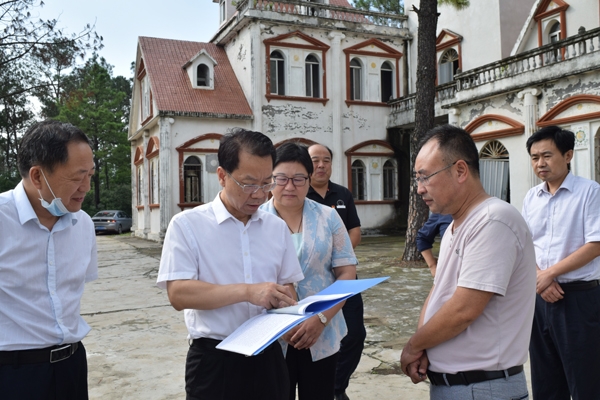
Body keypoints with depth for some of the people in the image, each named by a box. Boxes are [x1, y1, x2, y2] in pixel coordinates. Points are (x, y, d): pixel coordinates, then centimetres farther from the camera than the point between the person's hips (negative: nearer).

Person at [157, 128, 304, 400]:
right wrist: (247, 291, -23)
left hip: (268, 356, 4)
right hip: (214, 360, -4)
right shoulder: (187, 224, -8)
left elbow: (287, 287, 10)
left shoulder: (277, 227, 5)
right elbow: (178, 294, -16)